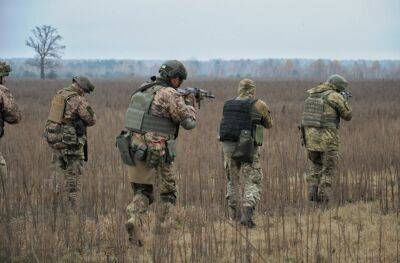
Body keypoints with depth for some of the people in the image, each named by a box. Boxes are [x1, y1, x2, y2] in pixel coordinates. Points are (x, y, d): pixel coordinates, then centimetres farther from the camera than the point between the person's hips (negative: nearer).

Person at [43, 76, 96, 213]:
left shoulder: (58, 95, 10)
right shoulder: (79, 100, -14)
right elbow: (91, 120, -8)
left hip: (53, 139, 7)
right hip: (70, 142, -7)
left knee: (59, 173, 16)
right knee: (72, 177, -1)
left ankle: (56, 208, 19)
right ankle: (72, 211, -1)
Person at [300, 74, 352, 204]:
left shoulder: (312, 95, 10)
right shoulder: (336, 97, -9)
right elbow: (347, 115, 0)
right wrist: (345, 100, 17)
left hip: (310, 136, 6)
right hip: (327, 138, -6)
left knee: (314, 168, 17)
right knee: (328, 170, 4)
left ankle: (312, 195, 13)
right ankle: (324, 197, 1)